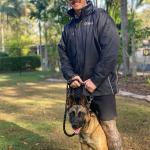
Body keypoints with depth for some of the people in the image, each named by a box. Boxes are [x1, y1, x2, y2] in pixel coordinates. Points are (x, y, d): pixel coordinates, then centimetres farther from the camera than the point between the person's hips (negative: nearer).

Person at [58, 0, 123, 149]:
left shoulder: (101, 17, -5)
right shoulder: (68, 27, 13)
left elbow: (111, 51, -14)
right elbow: (63, 54, 12)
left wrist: (96, 80, -16)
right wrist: (70, 75, -6)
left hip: (101, 85, -5)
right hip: (79, 86, 6)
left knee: (109, 127, -3)